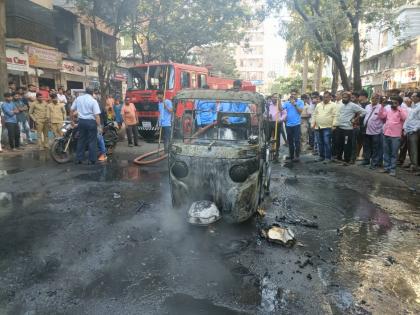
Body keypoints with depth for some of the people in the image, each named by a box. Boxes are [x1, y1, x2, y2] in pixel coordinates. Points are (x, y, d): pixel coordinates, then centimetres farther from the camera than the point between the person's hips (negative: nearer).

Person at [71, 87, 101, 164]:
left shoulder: (78, 98, 8)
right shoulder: (93, 101, -8)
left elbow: (72, 110, 11)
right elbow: (96, 115, -14)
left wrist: (73, 119, 23)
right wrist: (99, 126, -11)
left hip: (81, 121, 5)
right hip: (91, 121, -5)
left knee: (81, 140, 13)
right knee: (92, 141, 2)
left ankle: (79, 159, 16)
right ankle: (92, 160, 4)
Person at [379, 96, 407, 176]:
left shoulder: (402, 111, 0)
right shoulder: (388, 111, 15)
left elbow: (404, 118, -18)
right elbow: (381, 116, 7)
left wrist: (398, 108, -16)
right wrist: (382, 106, 2)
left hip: (395, 136, -5)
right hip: (386, 134, 5)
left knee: (394, 154, 0)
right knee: (386, 152, 11)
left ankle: (392, 169, 4)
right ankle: (386, 167, 19)